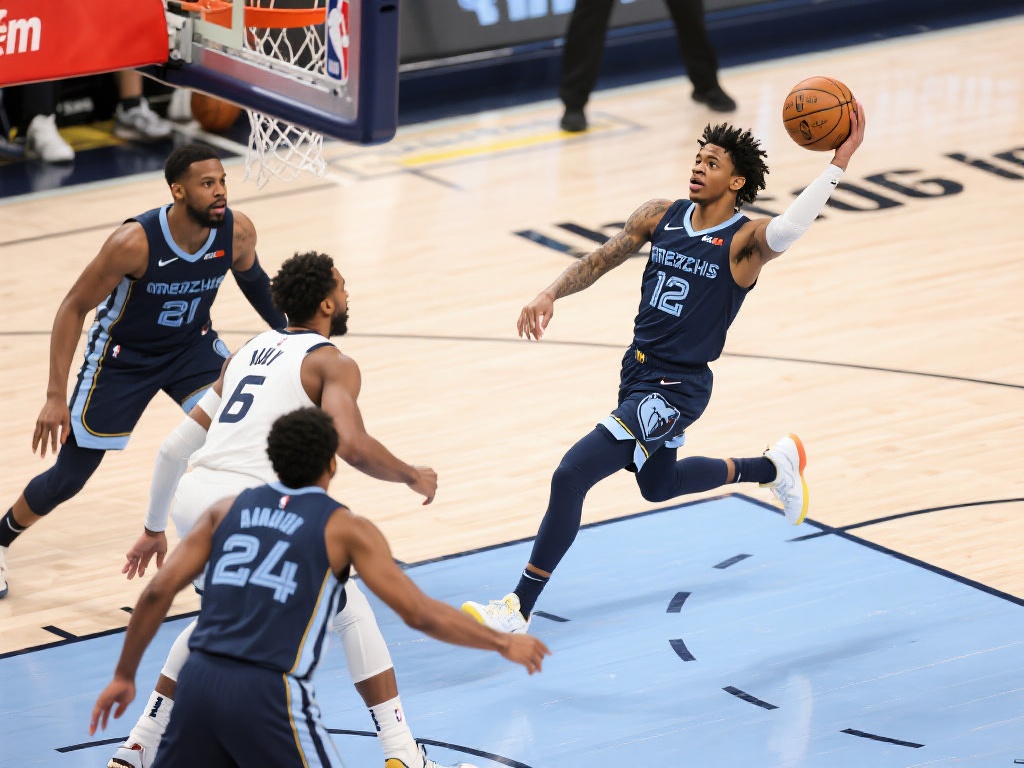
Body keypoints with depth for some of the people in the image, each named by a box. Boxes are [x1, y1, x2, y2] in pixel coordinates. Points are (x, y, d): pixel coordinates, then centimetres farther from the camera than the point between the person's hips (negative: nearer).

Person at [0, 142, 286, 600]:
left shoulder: (237, 231, -21)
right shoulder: (135, 242, -34)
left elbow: (251, 277, 6)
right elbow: (74, 308, -22)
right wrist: (55, 396, -24)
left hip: (193, 345, 4)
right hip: (122, 356, -3)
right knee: (69, 478, 4)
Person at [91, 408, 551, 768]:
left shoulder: (228, 511, 15)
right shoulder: (345, 529, 3)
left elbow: (158, 592, 9)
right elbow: (420, 614, -1)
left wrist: (125, 675, 18)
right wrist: (505, 645, 9)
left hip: (200, 679, 5)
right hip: (268, 694, -5)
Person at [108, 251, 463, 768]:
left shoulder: (249, 352, 25)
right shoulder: (331, 364, 5)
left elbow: (174, 447, 25)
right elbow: (351, 445, -14)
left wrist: (154, 528, 35)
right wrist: (412, 477, 4)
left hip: (192, 500, 6)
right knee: (351, 613, 12)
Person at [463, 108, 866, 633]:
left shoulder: (745, 240, -17)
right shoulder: (661, 217, 2)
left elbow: (787, 230, -39)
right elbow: (600, 260, 6)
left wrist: (839, 161, -41)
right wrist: (551, 293, -12)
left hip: (676, 390, -9)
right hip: (638, 371, 9)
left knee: (570, 477, -18)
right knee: (659, 486, 32)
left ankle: (520, 609, -9)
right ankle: (773, 467, 50)